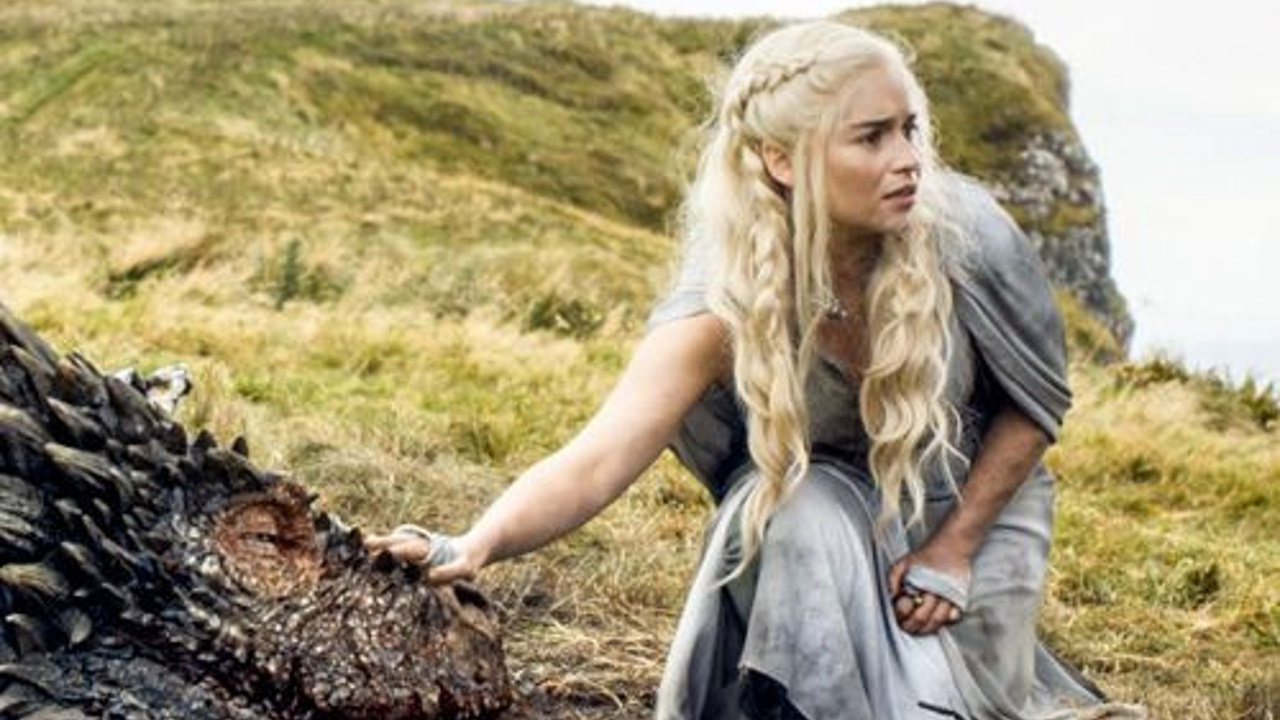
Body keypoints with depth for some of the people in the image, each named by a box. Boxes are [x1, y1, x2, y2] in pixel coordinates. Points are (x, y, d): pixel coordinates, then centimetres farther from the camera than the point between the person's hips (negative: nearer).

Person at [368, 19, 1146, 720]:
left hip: (974, 498, 1)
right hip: (825, 499, -1)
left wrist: (955, 546, -15)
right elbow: (597, 461, -42)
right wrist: (478, 545, -60)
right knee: (801, 522, -34)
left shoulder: (965, 235, -29)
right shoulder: (727, 302, -32)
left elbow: (1036, 402, -11)